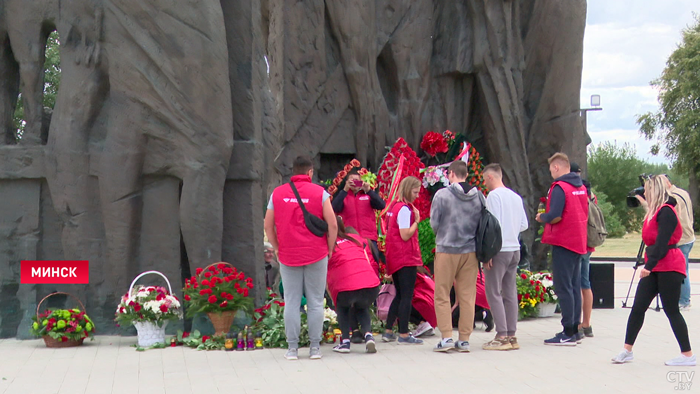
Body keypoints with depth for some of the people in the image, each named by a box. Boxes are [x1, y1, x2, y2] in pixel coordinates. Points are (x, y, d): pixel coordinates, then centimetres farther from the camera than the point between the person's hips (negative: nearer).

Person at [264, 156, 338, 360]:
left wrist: (277, 249, 16)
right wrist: (329, 249, 5)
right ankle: (315, 347, 7)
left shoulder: (277, 193, 4)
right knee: (315, 302, 5)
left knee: (291, 302, 6)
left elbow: (268, 226, 6)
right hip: (316, 255, -1)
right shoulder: (319, 192, -3)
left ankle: (292, 348, 6)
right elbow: (332, 225, -7)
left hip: (288, 256, 2)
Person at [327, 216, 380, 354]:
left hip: (345, 288, -3)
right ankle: (368, 336, 9)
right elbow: (373, 265, 24)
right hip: (372, 286, 3)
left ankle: (345, 341, 16)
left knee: (342, 307, 31)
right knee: (362, 308, 33)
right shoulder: (358, 239, 23)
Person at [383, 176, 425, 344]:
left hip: (395, 258, 10)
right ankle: (404, 334, -4)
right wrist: (416, 220, -9)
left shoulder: (394, 206, 14)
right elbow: (406, 235, -19)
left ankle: (388, 332, 18)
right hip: (406, 258, -10)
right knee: (406, 296, -5)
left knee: (400, 295, 17)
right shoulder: (405, 209, -14)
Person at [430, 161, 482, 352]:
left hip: (446, 250, -3)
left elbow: (434, 223, -5)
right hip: (470, 252, 4)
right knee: (467, 296, 7)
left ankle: (446, 337, -2)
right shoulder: (479, 197, 2)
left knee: (442, 296, 5)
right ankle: (464, 339, 8)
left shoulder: (442, 195, -9)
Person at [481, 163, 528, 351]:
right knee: (510, 293, 10)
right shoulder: (516, 197, 13)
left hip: (499, 250, -8)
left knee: (494, 293, -4)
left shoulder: (493, 196, -10)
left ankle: (502, 337, -8)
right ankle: (512, 336, 12)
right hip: (515, 249, 8)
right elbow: (524, 225, 13)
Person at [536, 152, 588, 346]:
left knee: (563, 287, -5)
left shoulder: (559, 188, -14)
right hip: (579, 242, 8)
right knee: (574, 286, 12)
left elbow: (554, 216, -23)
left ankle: (568, 333, -7)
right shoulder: (581, 187, 11)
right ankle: (574, 328, 16)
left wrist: (541, 217, -2)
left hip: (563, 242, -8)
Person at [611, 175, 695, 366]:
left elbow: (662, 243, -22)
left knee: (671, 310, -5)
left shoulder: (666, 212, -15)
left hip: (668, 267, -10)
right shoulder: (655, 211, 15)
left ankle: (688, 355, 3)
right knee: (638, 307, 5)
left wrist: (649, 266, -24)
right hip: (654, 268, 10)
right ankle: (627, 350, 8)